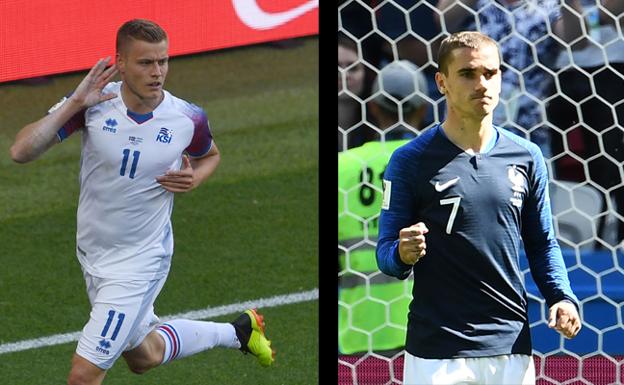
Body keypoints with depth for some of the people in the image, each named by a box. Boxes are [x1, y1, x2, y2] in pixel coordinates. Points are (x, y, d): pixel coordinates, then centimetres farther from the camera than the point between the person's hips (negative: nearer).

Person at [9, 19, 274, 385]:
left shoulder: (188, 118, -13)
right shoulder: (92, 102, -14)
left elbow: (210, 155, 12)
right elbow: (21, 151, -23)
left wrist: (194, 178, -11)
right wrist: (75, 104, -28)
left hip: (139, 263, -3)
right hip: (93, 255, 3)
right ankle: (237, 331, 48)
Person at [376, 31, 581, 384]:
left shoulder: (527, 157, 8)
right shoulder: (410, 161, -2)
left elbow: (542, 245, 15)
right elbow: (387, 255, -1)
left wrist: (562, 298, -2)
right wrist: (403, 254, -24)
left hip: (512, 349, 3)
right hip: (437, 352, -3)